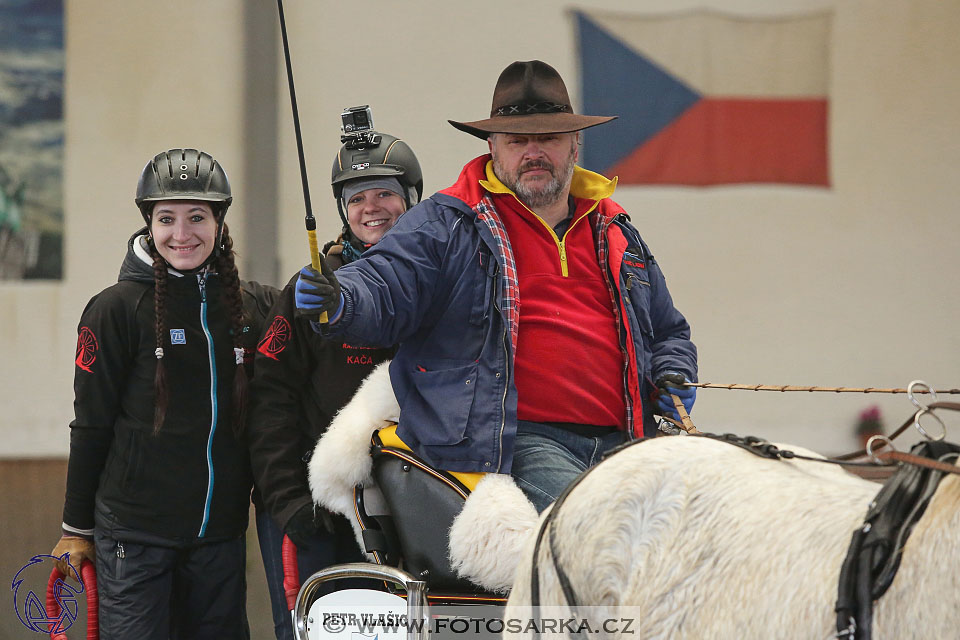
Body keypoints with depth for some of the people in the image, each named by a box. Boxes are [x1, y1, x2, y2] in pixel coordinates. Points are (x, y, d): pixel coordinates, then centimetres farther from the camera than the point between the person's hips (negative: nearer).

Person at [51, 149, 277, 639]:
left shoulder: (253, 307, 7)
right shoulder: (117, 309, -4)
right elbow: (90, 425, -1)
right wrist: (77, 529, 1)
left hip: (220, 533, 4)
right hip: (134, 529, -4)